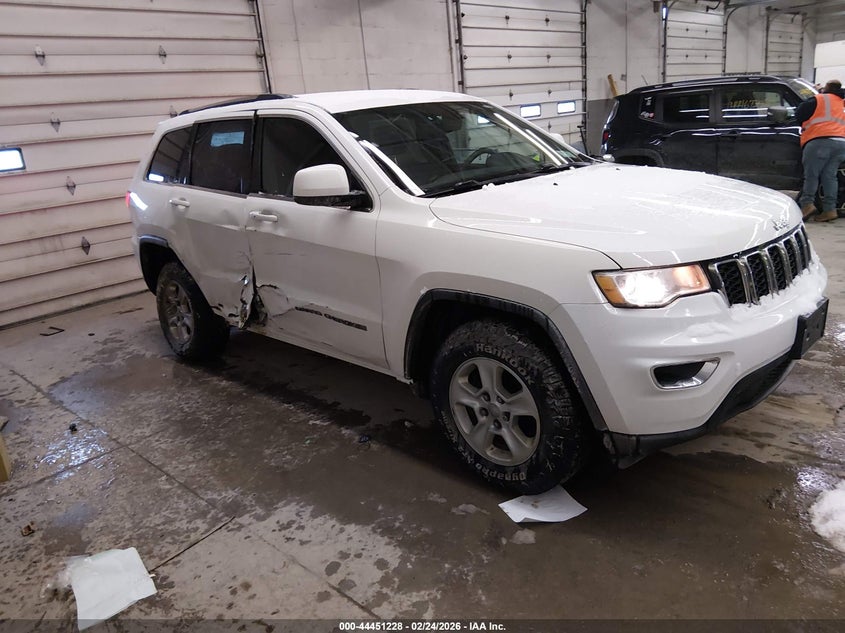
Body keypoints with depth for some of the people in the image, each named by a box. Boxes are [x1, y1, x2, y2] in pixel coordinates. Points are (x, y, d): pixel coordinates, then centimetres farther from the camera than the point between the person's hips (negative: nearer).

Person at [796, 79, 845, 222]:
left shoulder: (818, 100, 7)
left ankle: (807, 204, -16)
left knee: (811, 174, -3)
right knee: (829, 175, 5)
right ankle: (830, 209, 0)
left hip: (820, 141, -6)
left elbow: (798, 114, 8)